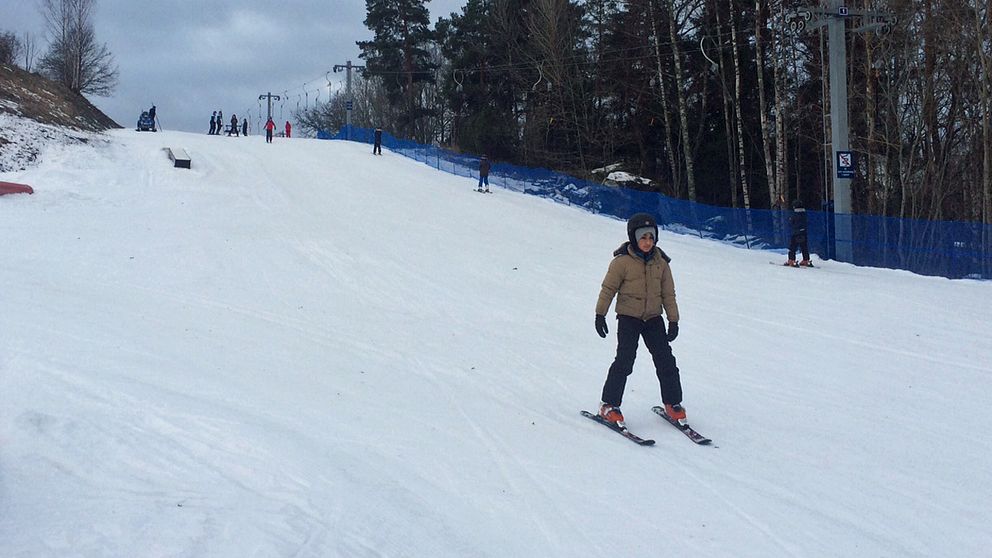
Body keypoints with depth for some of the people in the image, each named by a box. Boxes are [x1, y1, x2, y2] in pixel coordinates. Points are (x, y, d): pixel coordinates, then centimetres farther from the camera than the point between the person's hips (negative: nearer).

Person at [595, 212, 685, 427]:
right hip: (628, 317, -4)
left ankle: (673, 403, 16)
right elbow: (608, 288, -4)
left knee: (665, 359, 1)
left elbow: (668, 293, 9)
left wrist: (673, 320, 7)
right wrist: (600, 315, -6)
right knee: (624, 361, -12)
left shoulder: (660, 262, 3)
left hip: (653, 318, 4)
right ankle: (608, 404, 0)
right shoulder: (622, 261, -10)